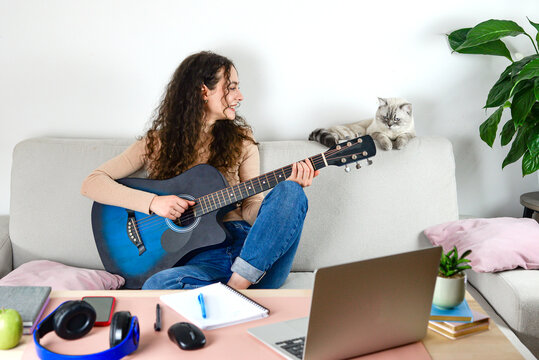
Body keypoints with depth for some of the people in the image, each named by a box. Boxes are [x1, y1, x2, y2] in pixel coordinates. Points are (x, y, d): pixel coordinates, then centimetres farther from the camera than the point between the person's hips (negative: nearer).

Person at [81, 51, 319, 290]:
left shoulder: (241, 140, 16)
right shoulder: (157, 144, 9)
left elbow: (251, 210, 10)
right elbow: (91, 183, 3)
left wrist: (289, 191, -9)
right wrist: (153, 202, -10)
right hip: (198, 257, -2)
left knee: (289, 192, -27)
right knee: (157, 285, -35)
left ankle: (238, 284, -32)